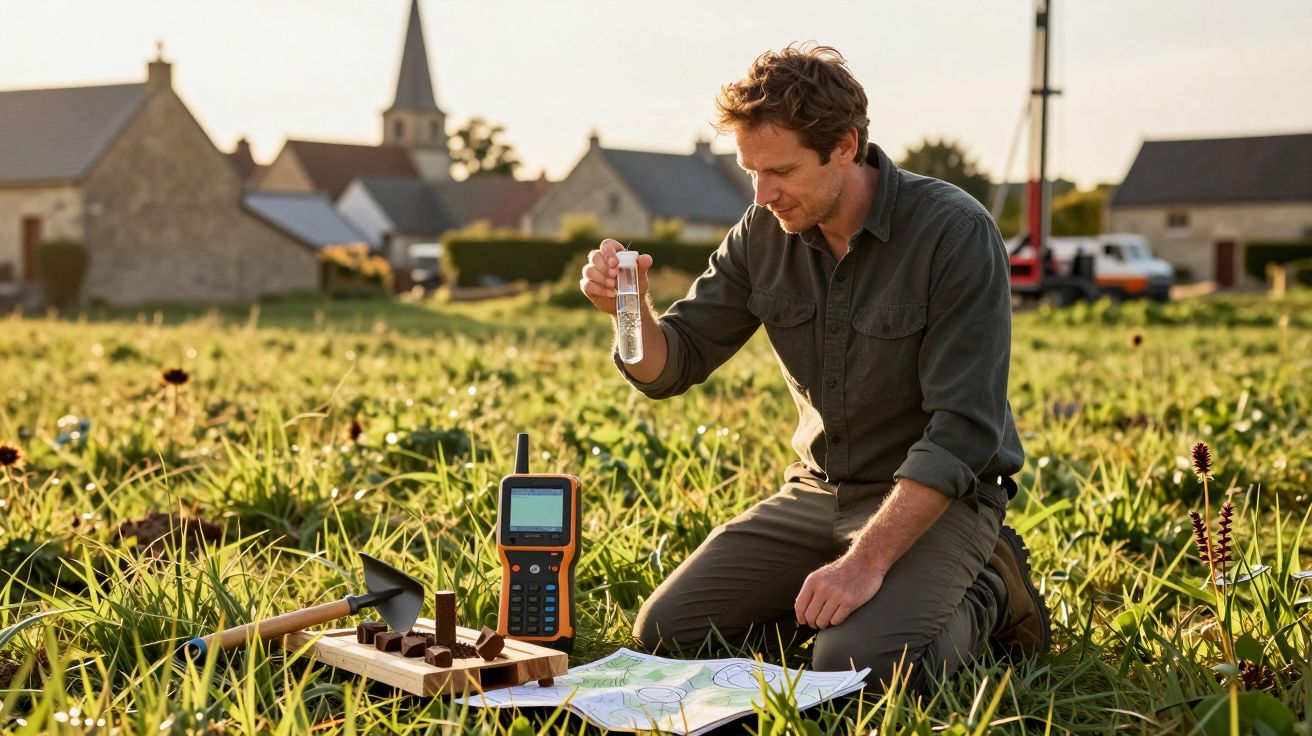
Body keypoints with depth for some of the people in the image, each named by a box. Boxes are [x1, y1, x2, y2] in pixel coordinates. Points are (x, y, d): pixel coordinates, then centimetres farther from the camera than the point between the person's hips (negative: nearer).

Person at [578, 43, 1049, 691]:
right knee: (664, 633, -6)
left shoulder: (954, 234, -20)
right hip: (817, 491, 6)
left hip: (934, 497, -5)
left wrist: (867, 560, -29)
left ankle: (986, 597, 2)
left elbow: (962, 429, -23)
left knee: (852, 671, -28)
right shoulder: (763, 235, -3)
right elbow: (672, 366, 2)